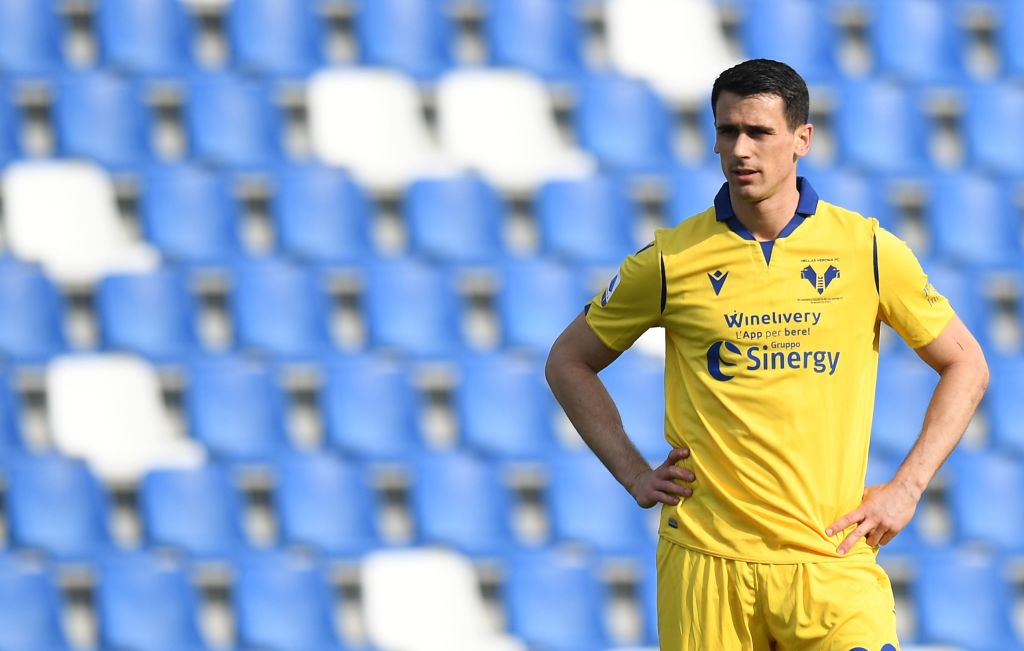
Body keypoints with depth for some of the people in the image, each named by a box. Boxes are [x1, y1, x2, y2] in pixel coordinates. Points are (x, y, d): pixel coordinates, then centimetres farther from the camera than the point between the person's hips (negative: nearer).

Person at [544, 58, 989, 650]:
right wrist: (634, 474, 6)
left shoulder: (868, 250, 3)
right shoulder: (672, 261, 3)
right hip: (706, 560, 1)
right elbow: (569, 362, 16)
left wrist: (907, 488, 4)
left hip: (831, 558, -1)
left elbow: (966, 365, 13)